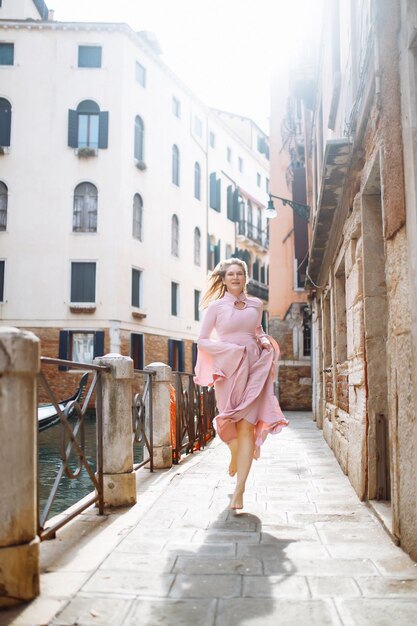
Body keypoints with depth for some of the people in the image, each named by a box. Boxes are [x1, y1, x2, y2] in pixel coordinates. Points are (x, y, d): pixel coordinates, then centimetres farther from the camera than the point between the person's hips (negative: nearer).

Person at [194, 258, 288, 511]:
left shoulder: (256, 304, 11)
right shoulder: (216, 306, 2)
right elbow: (202, 340, 2)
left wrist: (265, 341, 5)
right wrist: (231, 348, -10)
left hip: (253, 369, 2)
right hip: (228, 369, -2)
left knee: (247, 427, -7)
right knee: (235, 425, 6)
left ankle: (239, 489, -5)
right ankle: (236, 455, 42)